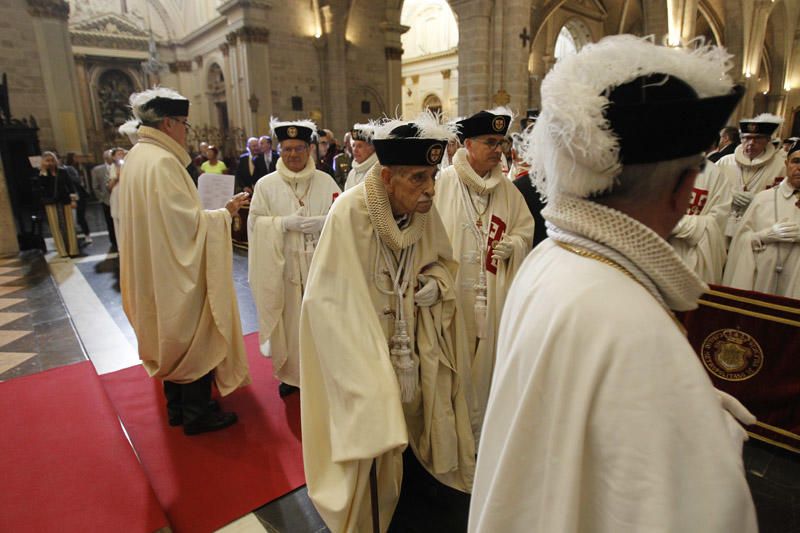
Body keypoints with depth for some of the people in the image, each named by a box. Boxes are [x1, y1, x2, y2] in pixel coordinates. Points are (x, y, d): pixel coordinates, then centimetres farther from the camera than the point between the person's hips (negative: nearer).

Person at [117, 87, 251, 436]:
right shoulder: (162, 162, -20)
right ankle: (196, 413, 17)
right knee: (196, 339, 4)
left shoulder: (137, 157, 9)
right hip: (178, 269, -10)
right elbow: (187, 222, -23)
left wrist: (217, 212, 13)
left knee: (172, 336, 18)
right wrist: (225, 213, -11)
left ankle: (177, 406, 32)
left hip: (155, 271, 10)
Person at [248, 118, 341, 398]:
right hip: (283, 265, 0)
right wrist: (284, 223, -15)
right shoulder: (266, 184, 2)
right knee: (289, 318, 7)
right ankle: (289, 372, 25)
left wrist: (323, 222, -19)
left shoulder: (326, 181, 3)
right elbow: (255, 223, 0)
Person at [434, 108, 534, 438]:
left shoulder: (507, 188, 7)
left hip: (492, 293, 4)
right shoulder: (444, 182, -7)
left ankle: (479, 425, 34)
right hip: (453, 289, -4)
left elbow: (525, 226, 15)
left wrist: (511, 245, -5)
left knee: (485, 360, 14)